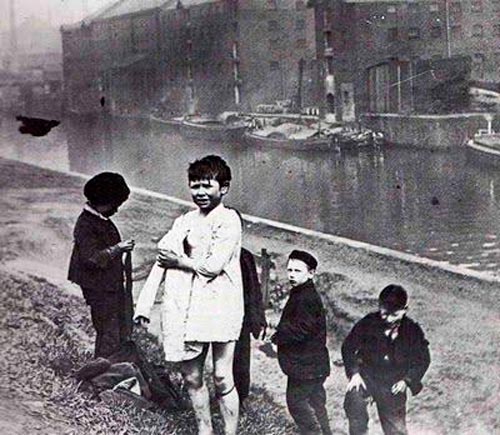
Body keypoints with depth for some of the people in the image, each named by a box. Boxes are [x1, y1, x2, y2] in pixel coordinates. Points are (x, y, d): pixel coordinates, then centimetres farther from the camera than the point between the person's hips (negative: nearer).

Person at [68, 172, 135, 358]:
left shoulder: (102, 220, 10)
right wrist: (118, 248, -22)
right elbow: (92, 257, -27)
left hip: (114, 285, 10)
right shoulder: (85, 225, -20)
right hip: (100, 290, -10)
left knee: (123, 332, 16)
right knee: (109, 335, -4)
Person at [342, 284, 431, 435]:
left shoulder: (413, 331, -9)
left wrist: (407, 380, -7)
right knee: (354, 401, -32)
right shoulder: (368, 323, -13)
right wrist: (354, 372, -13)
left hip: (394, 385, 2)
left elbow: (423, 359, 5)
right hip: (366, 377, -1)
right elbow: (349, 346, -2)